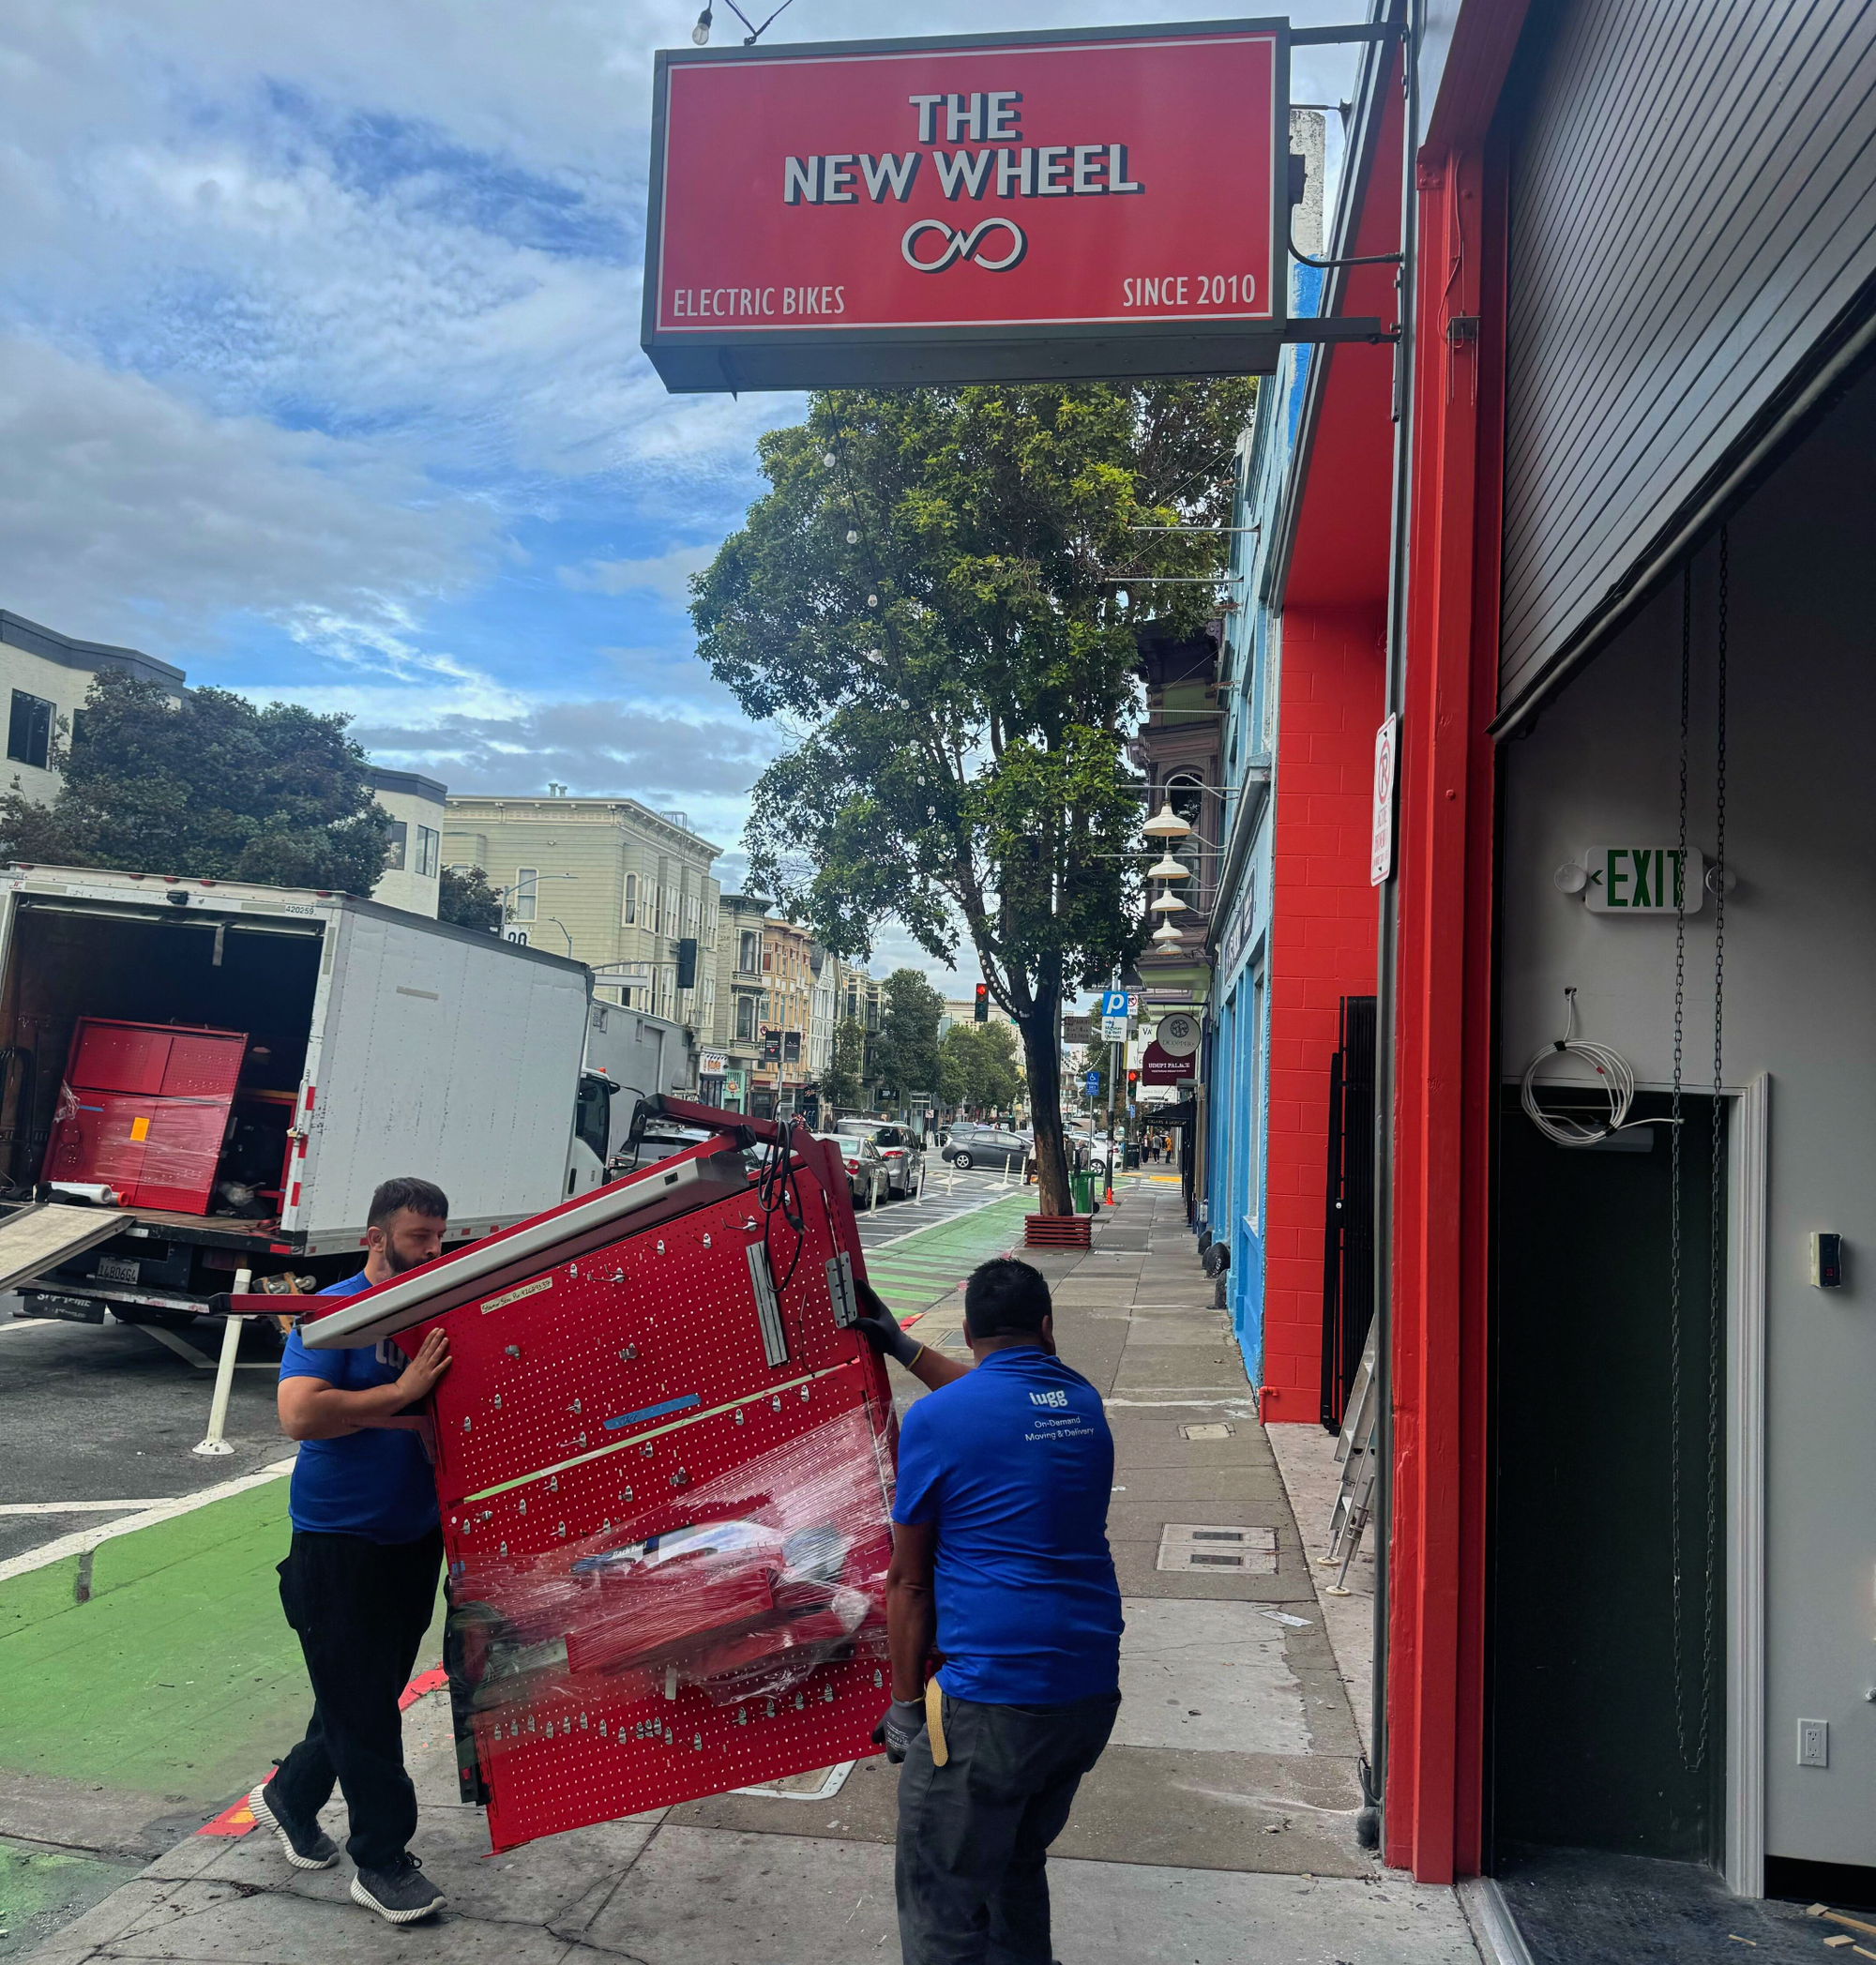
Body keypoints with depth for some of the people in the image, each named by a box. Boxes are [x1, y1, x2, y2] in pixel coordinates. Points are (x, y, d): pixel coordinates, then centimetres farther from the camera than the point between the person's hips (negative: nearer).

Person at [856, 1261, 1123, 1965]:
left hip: (988, 1703, -7)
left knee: (940, 1906, 6)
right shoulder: (1083, 1403, 9)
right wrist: (906, 1348, 38)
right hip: (1091, 1692, 7)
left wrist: (907, 1705, 5)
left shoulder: (935, 1420, -8)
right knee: (1019, 1869, 24)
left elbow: (907, 1582, -4)